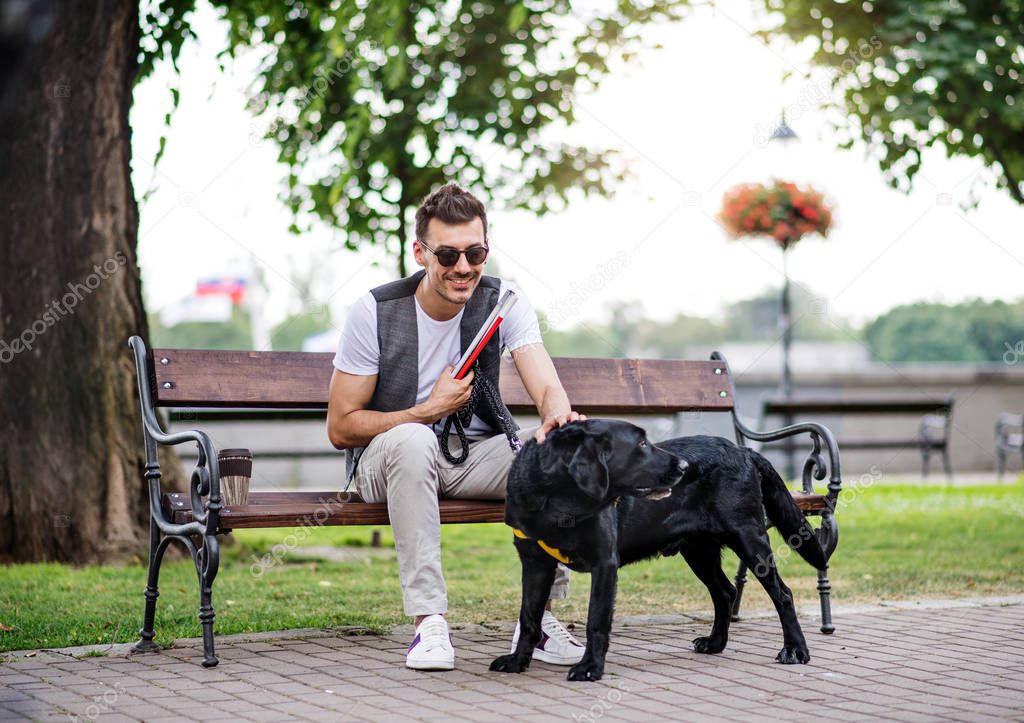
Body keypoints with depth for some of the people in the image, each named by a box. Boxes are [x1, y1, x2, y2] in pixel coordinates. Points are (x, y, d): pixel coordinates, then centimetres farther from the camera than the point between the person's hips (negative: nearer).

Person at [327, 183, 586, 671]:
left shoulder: (502, 302, -7)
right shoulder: (376, 313, -14)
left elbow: (547, 386, -22)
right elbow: (340, 428, -12)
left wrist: (558, 417, -47)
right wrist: (430, 411, -20)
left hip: (476, 456, 3)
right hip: (387, 460, -3)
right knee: (413, 439, -38)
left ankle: (538, 617, -14)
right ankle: (428, 622, -35)